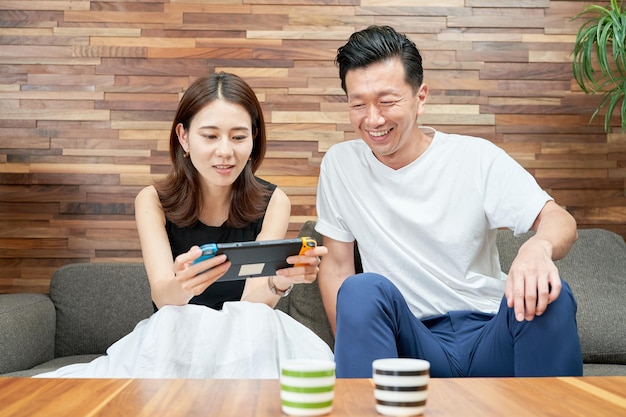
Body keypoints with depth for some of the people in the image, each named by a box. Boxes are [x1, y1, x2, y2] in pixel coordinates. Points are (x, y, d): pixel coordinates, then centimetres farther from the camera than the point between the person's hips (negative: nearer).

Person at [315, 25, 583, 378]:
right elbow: (336, 264, 8)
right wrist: (353, 349, -5)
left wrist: (538, 247, -34)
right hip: (410, 341, 0)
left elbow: (560, 221, -8)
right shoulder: (339, 164, 3)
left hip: (488, 335, 1)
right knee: (362, 289, -30)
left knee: (546, 292, -29)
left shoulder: (477, 158, -3)